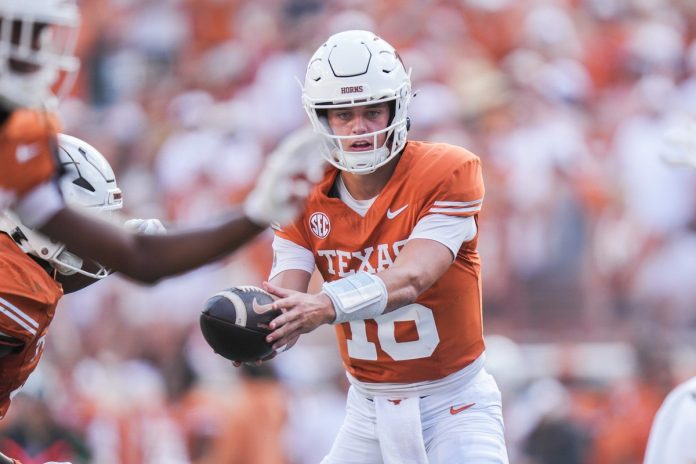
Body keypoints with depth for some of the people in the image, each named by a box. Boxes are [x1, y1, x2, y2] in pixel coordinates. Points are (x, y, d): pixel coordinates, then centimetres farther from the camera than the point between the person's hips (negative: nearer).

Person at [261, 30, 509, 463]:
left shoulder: (447, 174, -15)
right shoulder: (306, 199, -2)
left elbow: (411, 278, -28)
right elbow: (285, 297, -13)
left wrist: (327, 305, -47)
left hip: (452, 405, -4)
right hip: (369, 408, 4)